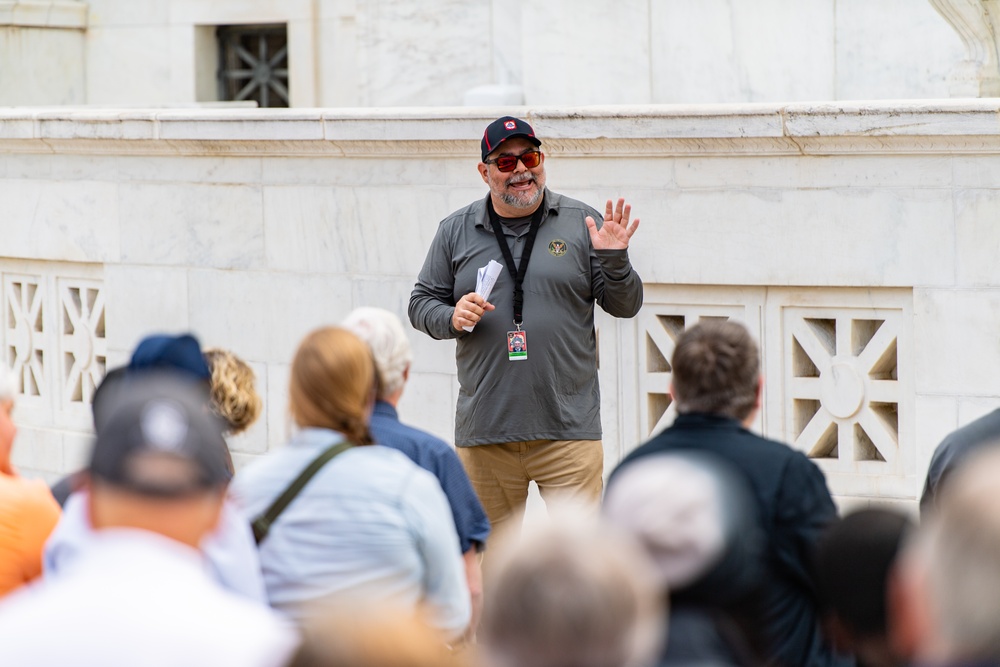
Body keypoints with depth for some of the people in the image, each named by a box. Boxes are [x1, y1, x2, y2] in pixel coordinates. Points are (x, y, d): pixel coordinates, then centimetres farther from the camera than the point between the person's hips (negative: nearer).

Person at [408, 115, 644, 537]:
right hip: (483, 431, 2)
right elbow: (421, 304, 14)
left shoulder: (581, 224, 5)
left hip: (568, 427, -2)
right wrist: (452, 318, -7)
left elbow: (625, 306, 7)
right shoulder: (456, 232, 10)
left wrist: (613, 260, -12)